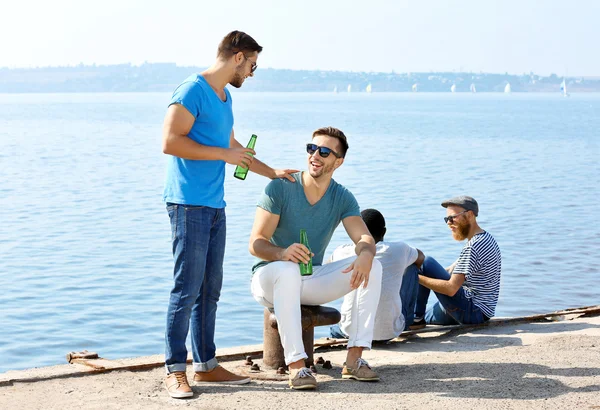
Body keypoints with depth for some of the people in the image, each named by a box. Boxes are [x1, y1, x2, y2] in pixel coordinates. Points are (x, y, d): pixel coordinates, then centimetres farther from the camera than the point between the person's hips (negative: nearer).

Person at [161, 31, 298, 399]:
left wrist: (271, 172, 34)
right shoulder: (193, 91, -11)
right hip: (189, 204, -9)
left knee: (210, 289, 11)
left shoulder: (225, 97, 18)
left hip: (214, 206, 9)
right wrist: (223, 154, -15)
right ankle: (175, 370, -3)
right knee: (187, 289, -8)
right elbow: (171, 141, -19)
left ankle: (205, 364, 18)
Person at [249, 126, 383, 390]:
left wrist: (365, 254, -39)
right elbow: (256, 243, -18)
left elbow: (364, 238, -13)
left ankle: (354, 358, -21)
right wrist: (282, 253, -41)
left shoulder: (342, 198, 0)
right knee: (288, 270, -40)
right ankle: (296, 364, -40)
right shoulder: (280, 187, -14)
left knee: (372, 267, -16)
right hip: (269, 278, -4)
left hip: (311, 281, 4)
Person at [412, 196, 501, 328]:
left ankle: (416, 317, -6)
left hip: (472, 312, -11)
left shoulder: (473, 247, -21)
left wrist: (416, 277, -19)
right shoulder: (486, 238, 12)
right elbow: (452, 270, 17)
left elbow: (451, 289, -26)